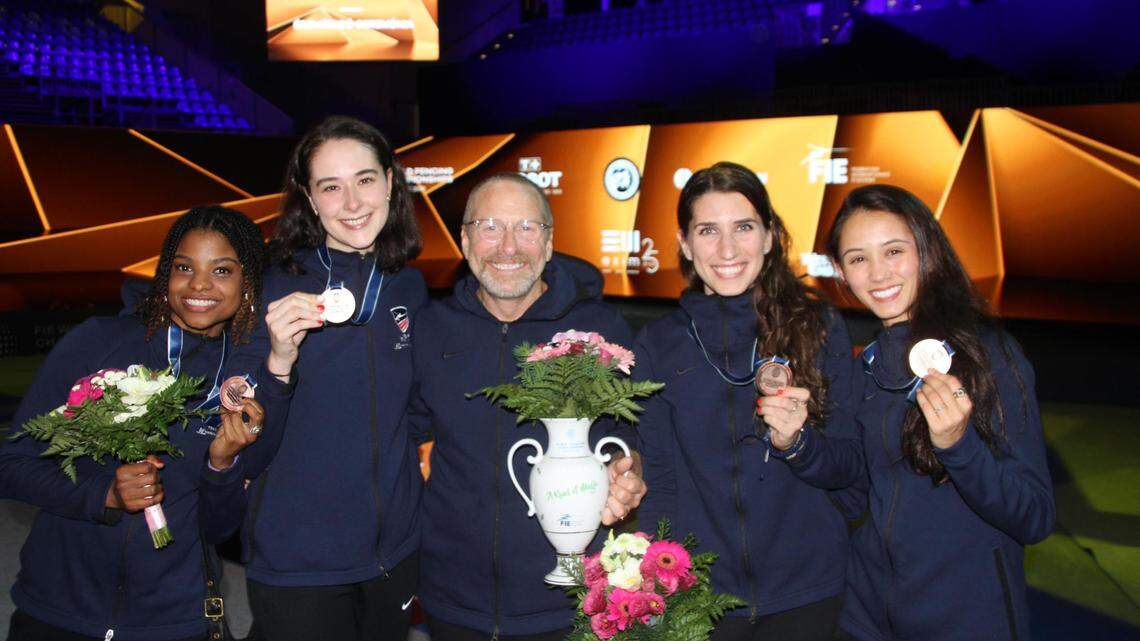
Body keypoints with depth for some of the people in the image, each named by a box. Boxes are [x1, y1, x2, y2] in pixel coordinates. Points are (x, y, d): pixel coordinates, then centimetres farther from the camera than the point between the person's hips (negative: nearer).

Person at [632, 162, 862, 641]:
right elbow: (657, 480, 2)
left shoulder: (820, 326, -3)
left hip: (806, 588, 0)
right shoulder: (658, 345, 0)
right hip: (700, 590, 0)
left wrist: (796, 441, -19)